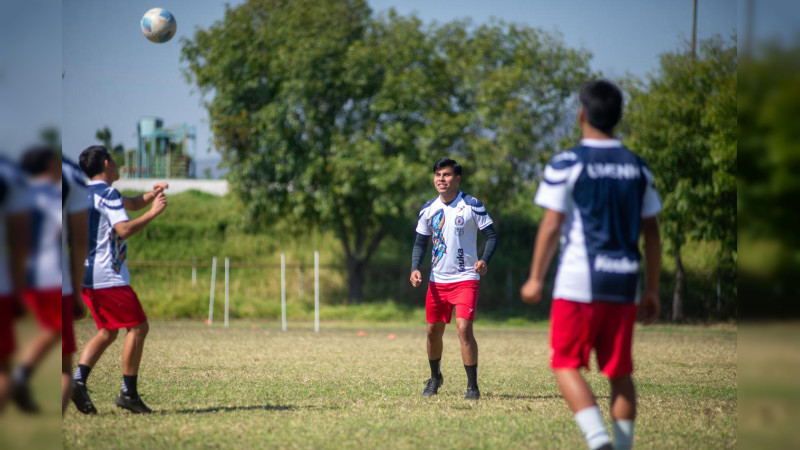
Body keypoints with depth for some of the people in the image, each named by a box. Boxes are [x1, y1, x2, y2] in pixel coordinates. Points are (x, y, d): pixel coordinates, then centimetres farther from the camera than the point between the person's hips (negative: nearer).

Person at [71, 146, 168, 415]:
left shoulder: (89, 193, 18)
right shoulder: (107, 194, -13)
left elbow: (130, 204, 28)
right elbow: (124, 229, -25)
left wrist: (151, 195, 10)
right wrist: (153, 212, -17)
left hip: (86, 274, 10)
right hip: (107, 276, -10)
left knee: (108, 332, 16)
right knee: (138, 327, -3)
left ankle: (78, 380, -1)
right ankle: (128, 393, -5)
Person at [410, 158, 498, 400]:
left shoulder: (472, 206, -8)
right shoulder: (428, 210, 5)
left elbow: (492, 235, -6)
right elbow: (421, 242, 14)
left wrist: (484, 260, -23)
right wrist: (415, 268, -3)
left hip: (465, 279, -5)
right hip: (437, 280, 5)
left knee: (464, 328, -18)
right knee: (433, 331, 11)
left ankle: (473, 386, -8)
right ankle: (435, 377, 36)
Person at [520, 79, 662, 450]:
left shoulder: (566, 164, -5)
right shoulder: (638, 168, 9)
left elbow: (551, 226, -6)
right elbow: (651, 232, 10)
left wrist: (535, 280, 3)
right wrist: (652, 290, 15)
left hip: (579, 283, -4)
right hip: (624, 282, 4)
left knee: (566, 365, 2)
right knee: (619, 372, 11)